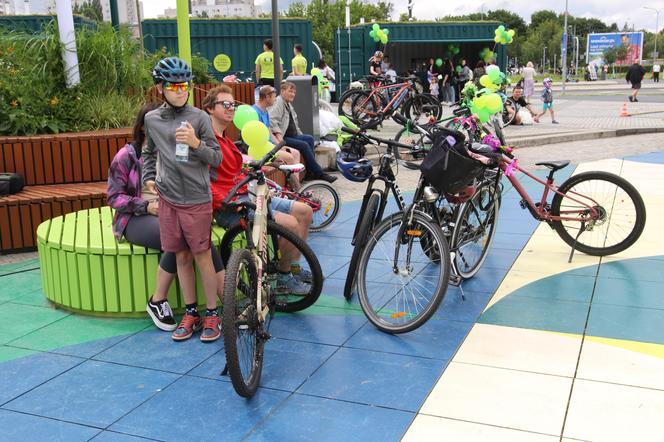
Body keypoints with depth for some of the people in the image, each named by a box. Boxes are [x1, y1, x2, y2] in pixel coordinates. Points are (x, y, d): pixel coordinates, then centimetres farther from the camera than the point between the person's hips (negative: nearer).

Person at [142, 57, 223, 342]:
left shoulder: (198, 117, -4)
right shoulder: (152, 119, 6)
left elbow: (216, 158, -4)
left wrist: (196, 143, -20)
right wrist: (148, 178, 11)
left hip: (196, 199, -3)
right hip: (168, 199, 3)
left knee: (202, 256, 2)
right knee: (181, 257, 10)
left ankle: (211, 313, 14)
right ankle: (190, 312, 22)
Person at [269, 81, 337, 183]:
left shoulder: (288, 104, 23)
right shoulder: (278, 102, -9)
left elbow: (294, 123, 32)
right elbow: (272, 121, -25)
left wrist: (300, 135, 18)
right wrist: (278, 135, -34)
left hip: (292, 135, 10)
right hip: (283, 138, -10)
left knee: (309, 139, -8)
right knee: (304, 145, -22)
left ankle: (310, 170, -11)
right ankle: (319, 174, -19)